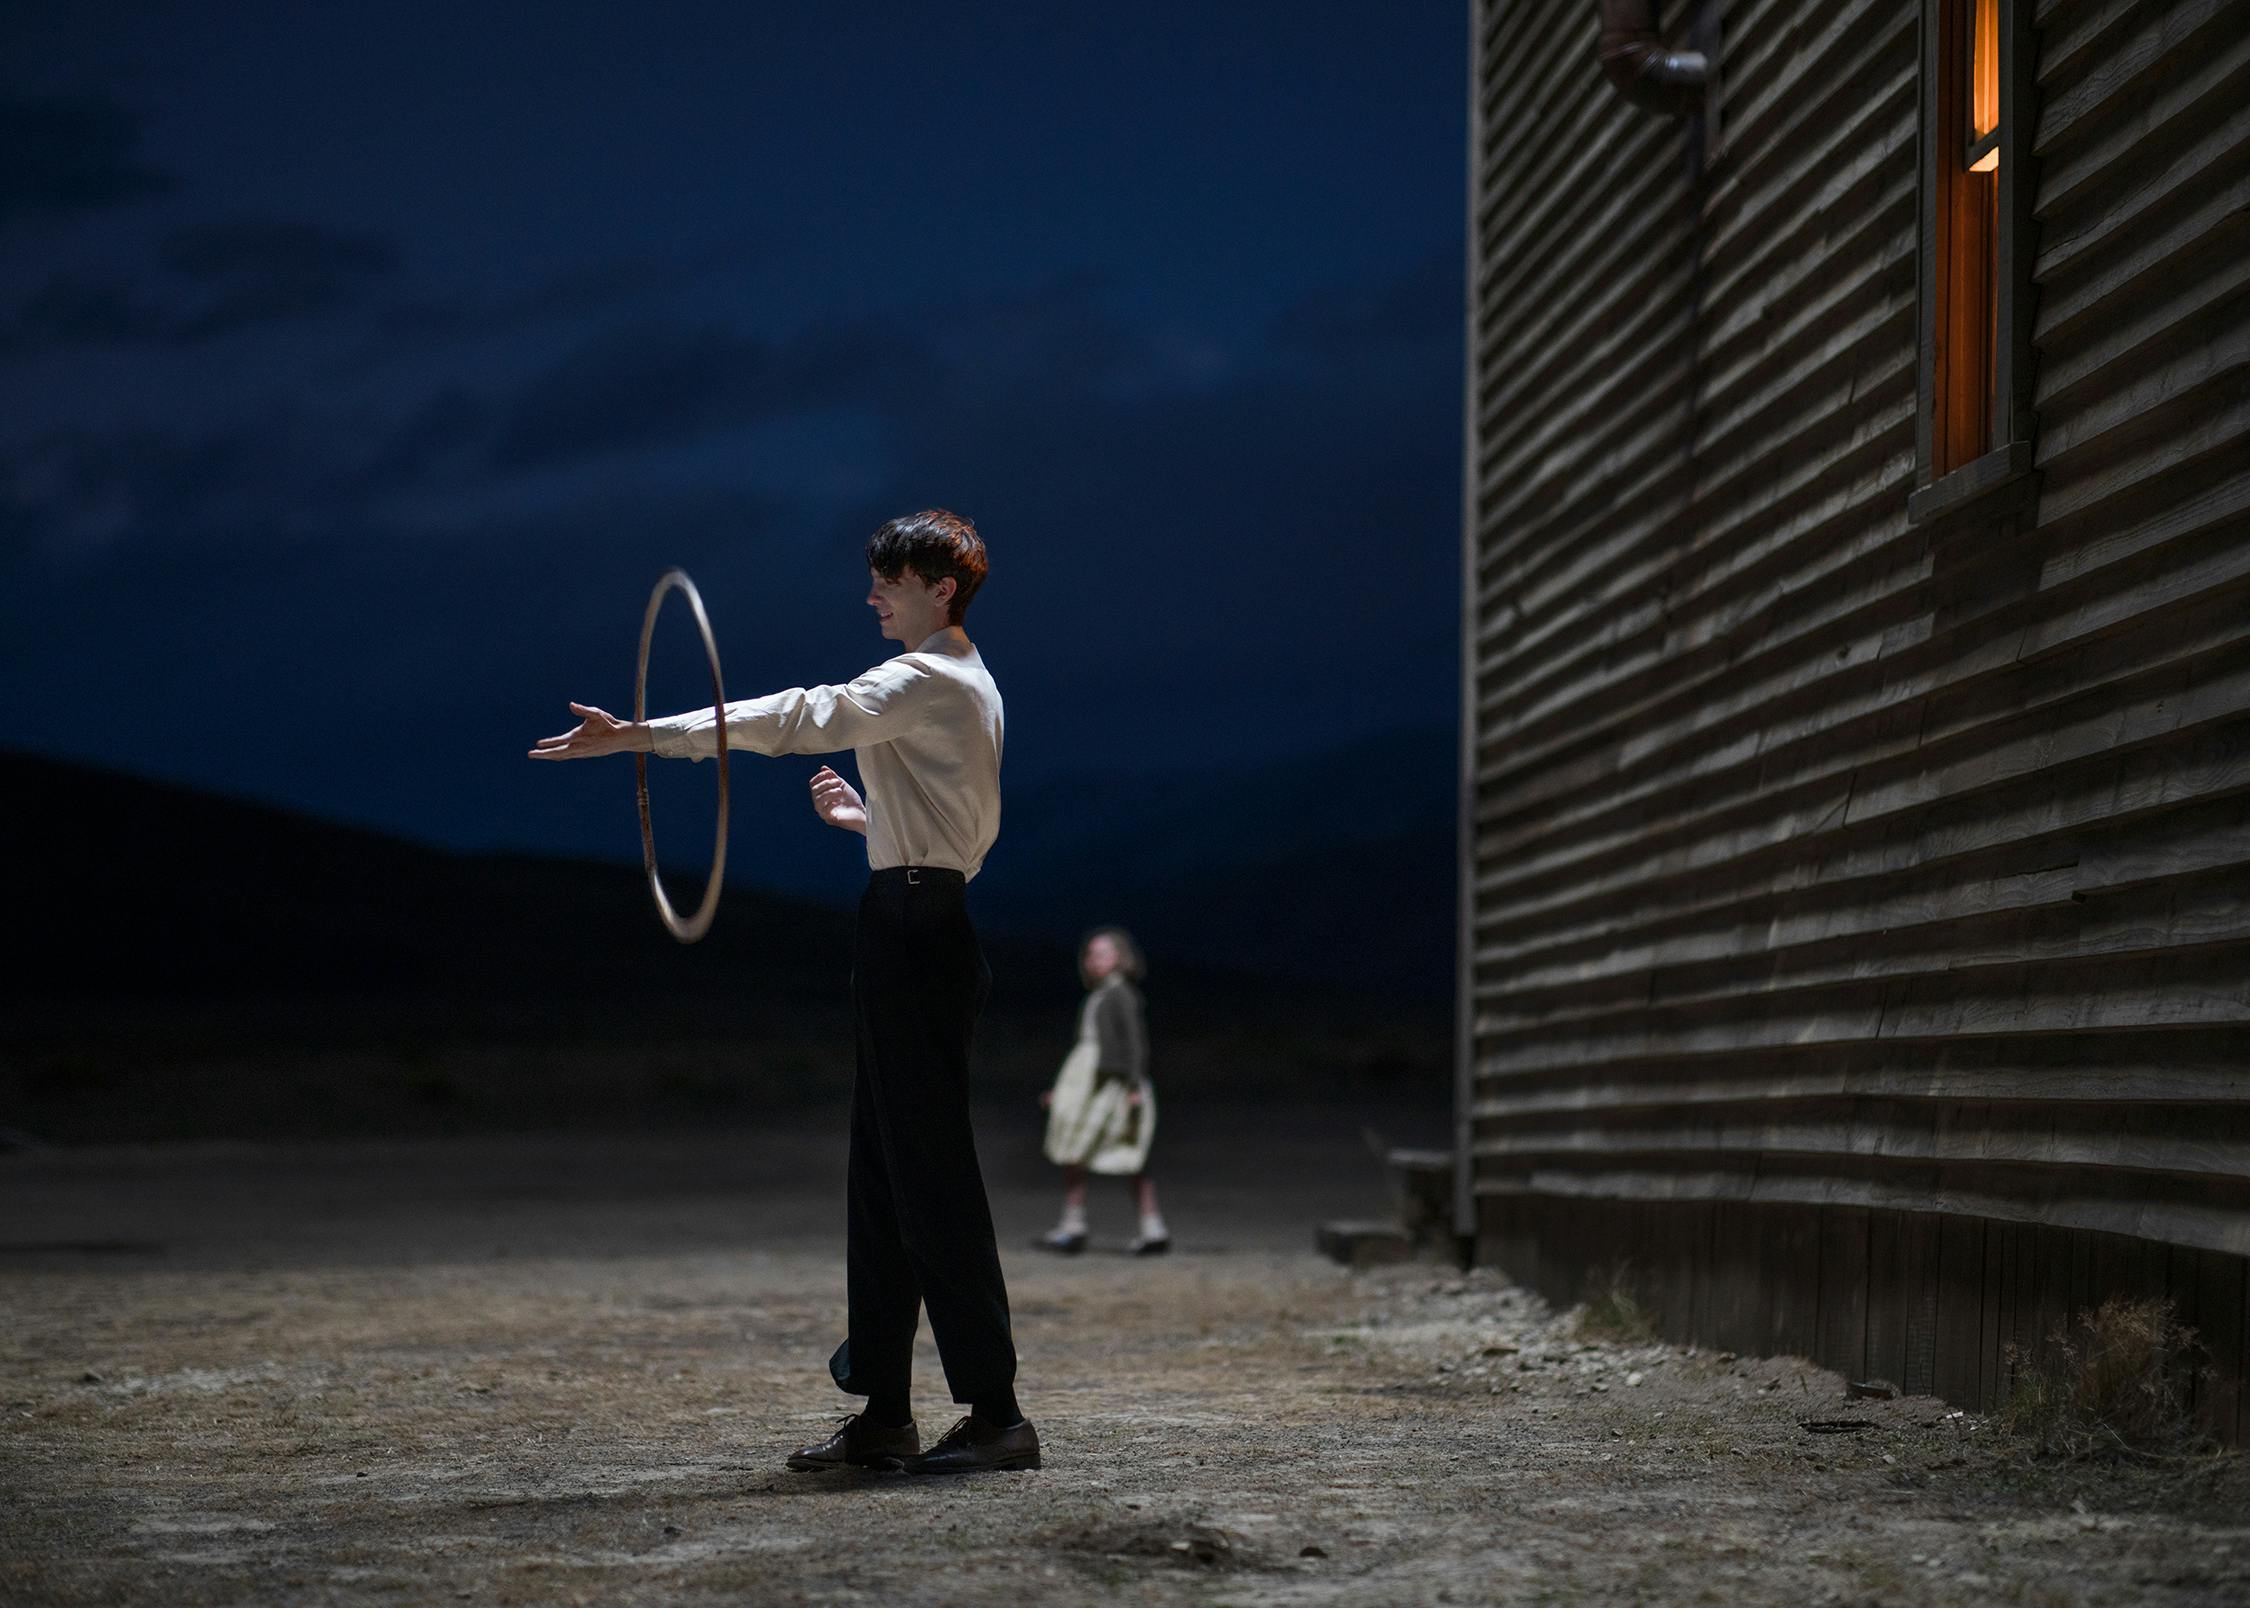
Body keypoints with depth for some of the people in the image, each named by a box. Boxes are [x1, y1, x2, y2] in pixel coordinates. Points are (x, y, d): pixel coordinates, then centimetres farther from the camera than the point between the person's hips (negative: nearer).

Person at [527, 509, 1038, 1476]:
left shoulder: (927, 680, -11)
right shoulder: (966, 685, 21)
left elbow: (798, 718, -23)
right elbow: (973, 828, 28)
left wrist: (642, 736, -27)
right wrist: (872, 818, 20)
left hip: (913, 933, -11)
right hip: (930, 922, 11)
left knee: (931, 1177, -10)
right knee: (881, 1177, 11)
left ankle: (996, 1414, -9)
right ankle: (885, 1412, 14)